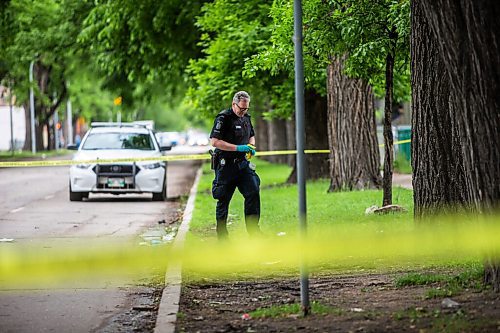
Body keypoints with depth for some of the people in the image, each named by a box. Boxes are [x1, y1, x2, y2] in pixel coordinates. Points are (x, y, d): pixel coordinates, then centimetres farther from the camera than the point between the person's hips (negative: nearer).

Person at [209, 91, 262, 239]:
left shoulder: (246, 117, 11)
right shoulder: (223, 118, -12)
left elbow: (251, 136, 27)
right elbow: (214, 141, -20)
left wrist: (251, 146, 3)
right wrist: (238, 148, -23)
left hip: (242, 164, 6)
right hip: (225, 165, -6)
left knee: (253, 192, -8)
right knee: (223, 200, 2)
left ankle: (253, 228, -2)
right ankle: (221, 234, 13)